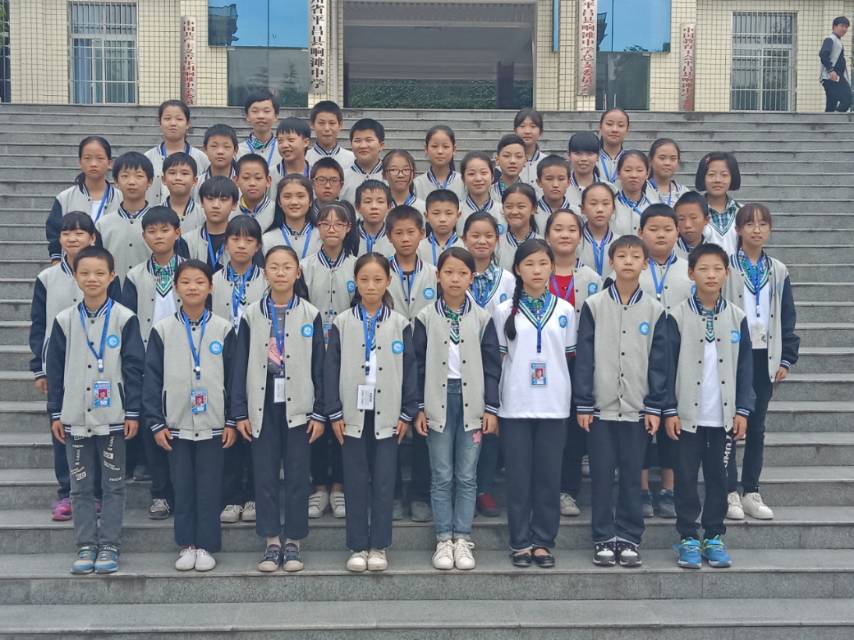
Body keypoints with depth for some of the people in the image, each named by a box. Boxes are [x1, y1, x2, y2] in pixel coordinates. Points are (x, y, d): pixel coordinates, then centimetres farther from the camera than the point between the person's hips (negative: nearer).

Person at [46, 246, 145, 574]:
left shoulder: (125, 319, -4)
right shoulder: (64, 320, 4)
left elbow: (134, 368, -4)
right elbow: (55, 369, 7)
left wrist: (133, 412, -7)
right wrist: (56, 413, 4)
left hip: (112, 417, -2)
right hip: (75, 417, 3)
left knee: (113, 484, 5)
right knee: (81, 485, 9)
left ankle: (109, 546, 14)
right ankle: (86, 546, 18)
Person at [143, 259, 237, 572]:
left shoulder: (224, 329, -1)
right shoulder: (163, 330, 0)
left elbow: (233, 378, 2)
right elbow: (152, 378, 1)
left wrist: (232, 421, -1)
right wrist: (156, 423, -3)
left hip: (212, 425, -1)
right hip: (176, 425, 1)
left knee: (209, 488, 5)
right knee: (182, 488, 9)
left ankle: (206, 546, 17)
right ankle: (186, 545, 21)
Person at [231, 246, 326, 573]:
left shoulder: (311, 315, 2)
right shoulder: (252, 315, 4)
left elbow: (319, 366, 2)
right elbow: (240, 366, 4)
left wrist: (320, 412, -3)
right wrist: (240, 412, -1)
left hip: (297, 407, -1)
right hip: (263, 407, 1)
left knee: (298, 476, 4)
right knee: (265, 475, 4)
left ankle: (293, 542, 15)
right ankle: (272, 542, 15)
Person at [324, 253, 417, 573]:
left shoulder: (400, 324, 3)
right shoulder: (342, 323, 3)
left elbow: (410, 369, 3)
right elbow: (331, 368, 1)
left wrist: (407, 413, -1)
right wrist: (335, 413, -5)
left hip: (387, 415, 0)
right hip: (353, 414, 0)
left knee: (384, 482, 4)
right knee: (355, 482, 5)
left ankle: (379, 546, 14)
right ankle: (357, 546, 14)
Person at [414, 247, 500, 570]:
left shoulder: (482, 318, 2)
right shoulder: (426, 317, 1)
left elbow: (492, 365, 3)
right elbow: (419, 364, 2)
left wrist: (491, 408, -2)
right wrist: (419, 407, -2)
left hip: (471, 402, 0)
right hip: (438, 401, 0)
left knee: (467, 476, 6)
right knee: (441, 476, 5)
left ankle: (462, 539, 15)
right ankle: (443, 540, 14)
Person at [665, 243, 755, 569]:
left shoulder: (737, 317, 3)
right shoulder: (678, 316, -4)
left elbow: (745, 367, 5)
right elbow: (668, 366, -4)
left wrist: (742, 410, 1)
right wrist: (669, 410, -7)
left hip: (724, 416, 2)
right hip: (688, 414, -2)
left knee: (718, 477, 9)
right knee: (686, 478, 5)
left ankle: (714, 537, 21)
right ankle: (688, 538, 16)